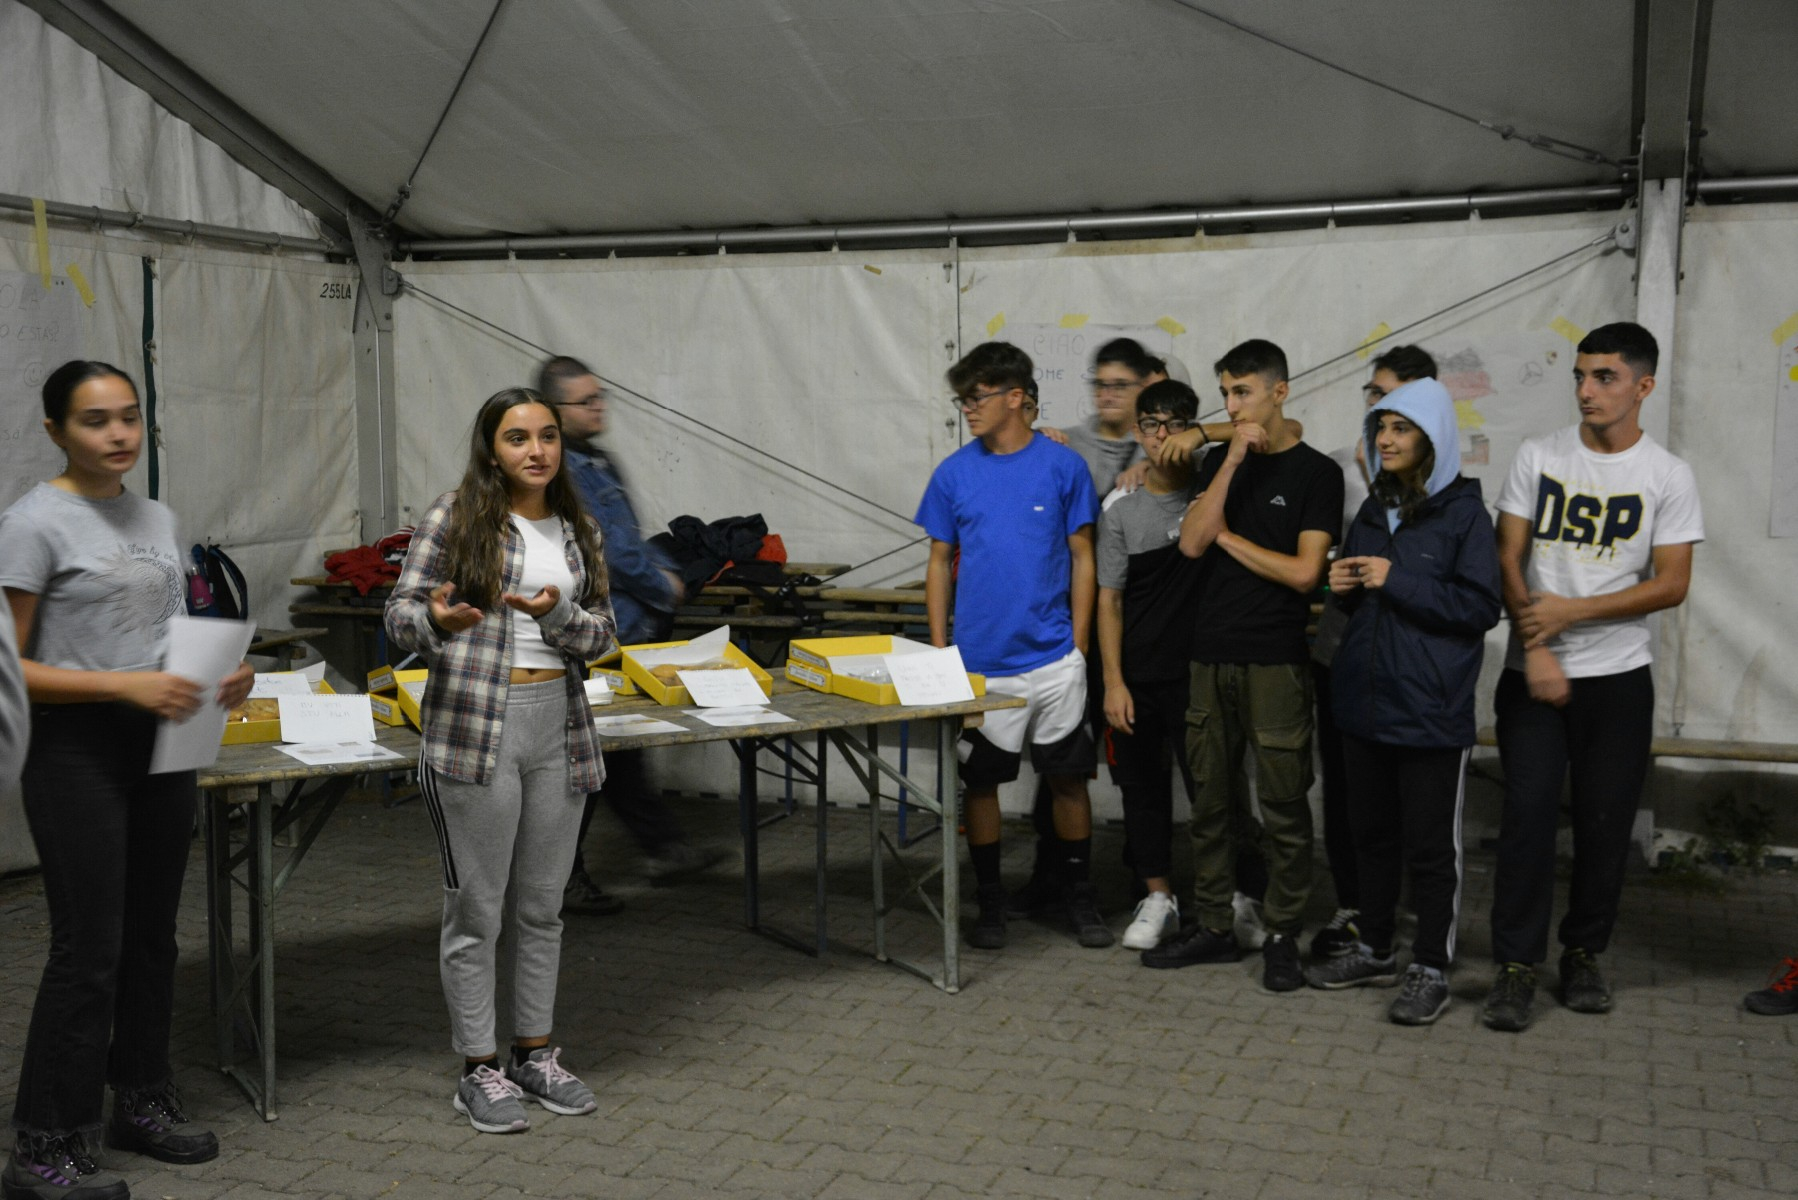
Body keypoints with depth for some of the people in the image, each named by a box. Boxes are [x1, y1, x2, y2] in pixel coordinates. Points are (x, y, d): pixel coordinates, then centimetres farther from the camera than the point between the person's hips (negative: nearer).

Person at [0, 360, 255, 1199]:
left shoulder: (158, 519, 11)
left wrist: (219, 680, -1)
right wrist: (126, 686, -22)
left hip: (161, 746, 7)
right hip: (77, 751, -7)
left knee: (152, 936, 15)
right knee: (89, 950, -6)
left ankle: (142, 1103, 31)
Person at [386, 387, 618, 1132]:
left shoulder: (577, 531, 11)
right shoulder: (456, 516, -2)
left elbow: (602, 635, 9)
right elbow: (400, 613, -4)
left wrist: (557, 615, -12)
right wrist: (437, 621, -26)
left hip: (559, 728, 5)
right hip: (474, 726, -5)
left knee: (542, 905, 13)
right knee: (477, 909, 2)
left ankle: (535, 1052, 27)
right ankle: (479, 1069, 14)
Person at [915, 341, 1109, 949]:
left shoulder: (1063, 466, -2)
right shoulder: (953, 474, 2)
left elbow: (1082, 557, 2)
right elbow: (940, 563, 8)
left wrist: (1078, 646, -2)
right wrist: (938, 649, 3)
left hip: (1053, 659, -1)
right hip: (978, 663, 1)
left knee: (1068, 778, 7)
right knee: (980, 780, 8)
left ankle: (1080, 898, 23)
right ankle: (990, 904, 23)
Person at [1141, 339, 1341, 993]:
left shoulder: (1316, 473, -3)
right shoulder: (1219, 462, 12)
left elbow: (1303, 571, -12)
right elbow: (1191, 542, -4)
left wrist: (1229, 536, -3)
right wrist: (1234, 461, -8)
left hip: (1275, 662, -5)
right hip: (1210, 656, 5)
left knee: (1283, 806, 1)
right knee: (1209, 800, 10)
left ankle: (1282, 937, 13)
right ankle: (1213, 927, 20)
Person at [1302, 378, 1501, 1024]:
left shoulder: (1463, 512, -8)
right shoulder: (1372, 510, 13)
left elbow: (1482, 606, -15)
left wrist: (1398, 582, -20)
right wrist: (1345, 589, 1)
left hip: (1431, 710, -7)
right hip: (1364, 701, 7)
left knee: (1431, 846, 2)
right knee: (1372, 833, 16)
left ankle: (1431, 971, 14)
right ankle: (1375, 950, 30)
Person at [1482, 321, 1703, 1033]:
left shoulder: (1669, 478, -1)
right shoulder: (1538, 457, 2)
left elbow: (1671, 585, -5)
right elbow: (1509, 560, 0)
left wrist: (1569, 611, -14)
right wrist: (1536, 648, -10)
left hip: (1618, 679, 0)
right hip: (1532, 674, 0)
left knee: (1605, 824, 6)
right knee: (1528, 815, -5)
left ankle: (1583, 955, 23)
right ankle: (1517, 967, 2)